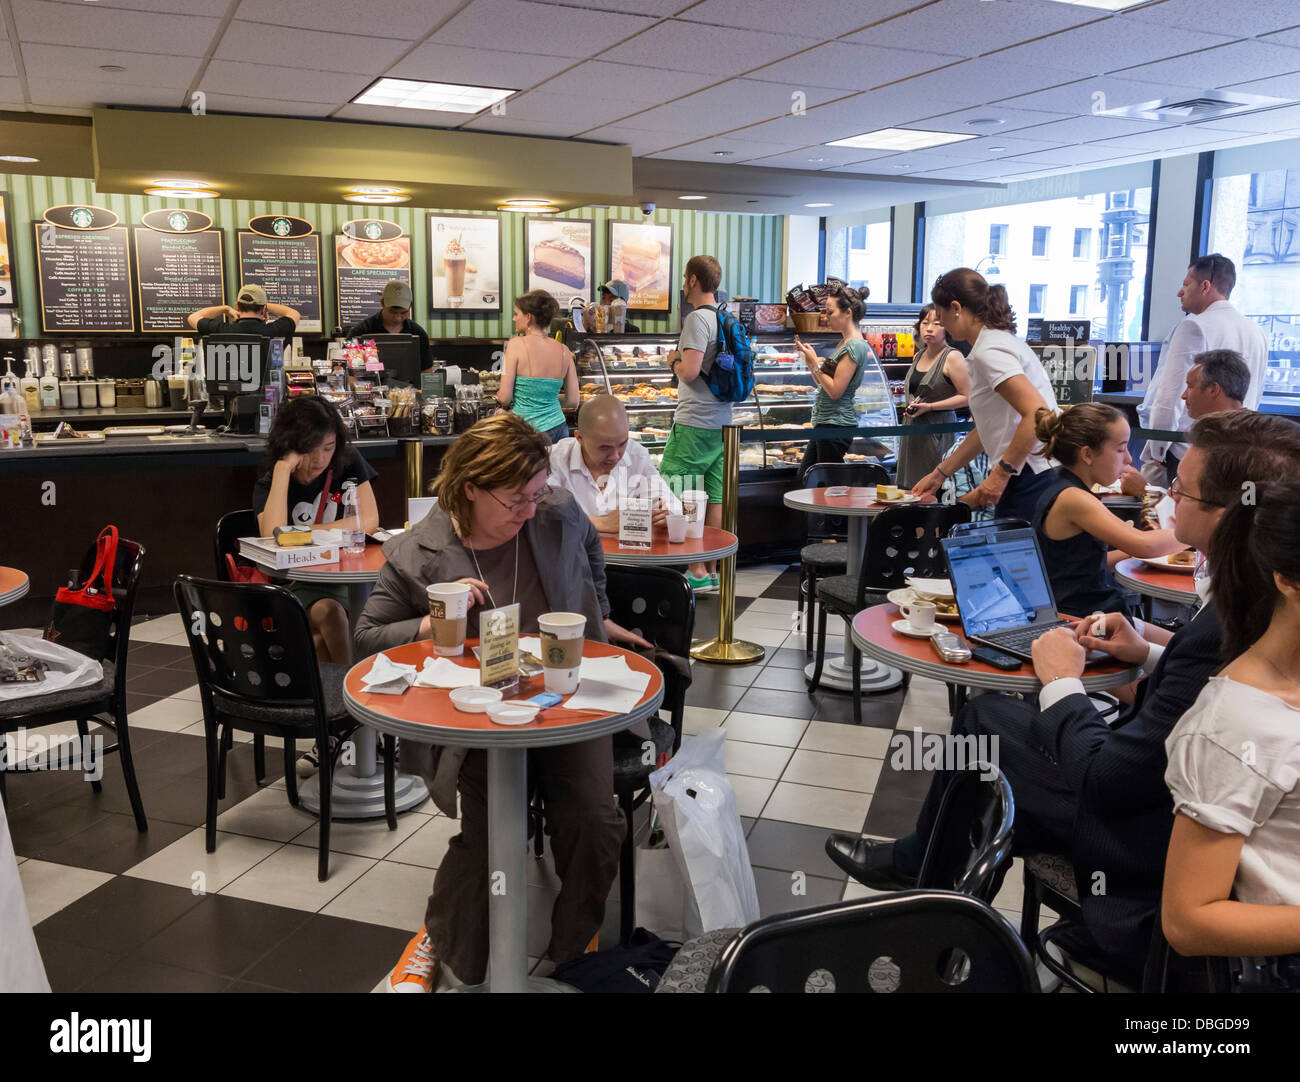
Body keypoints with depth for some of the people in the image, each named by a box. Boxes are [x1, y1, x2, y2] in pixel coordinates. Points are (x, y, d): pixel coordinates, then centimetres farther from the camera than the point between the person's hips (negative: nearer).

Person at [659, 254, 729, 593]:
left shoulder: (698, 319, -14)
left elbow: (689, 371, -22)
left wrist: (674, 360, -2)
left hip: (694, 423, -9)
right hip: (721, 421, 9)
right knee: (715, 498, 10)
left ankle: (697, 570, 0)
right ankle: (714, 571, 16)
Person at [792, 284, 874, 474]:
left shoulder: (855, 346, -15)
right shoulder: (844, 343, 15)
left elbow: (835, 390, -20)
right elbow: (822, 383, 17)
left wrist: (814, 362, -13)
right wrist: (808, 358, 7)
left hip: (837, 425, -11)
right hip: (825, 423, 11)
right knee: (804, 475, 15)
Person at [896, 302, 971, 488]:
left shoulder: (952, 357, -9)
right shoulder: (918, 357, 14)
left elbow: (968, 397, -13)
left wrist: (929, 407, -17)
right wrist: (909, 407, 6)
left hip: (938, 431, -8)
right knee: (908, 488, 8)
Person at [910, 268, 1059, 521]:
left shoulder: (989, 352, -13)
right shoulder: (1001, 341, 19)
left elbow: (1037, 414, -25)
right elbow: (987, 430, 25)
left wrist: (1000, 474, -22)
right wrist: (940, 474, 26)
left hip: (1032, 479, -9)